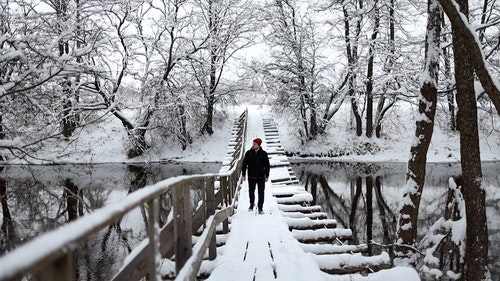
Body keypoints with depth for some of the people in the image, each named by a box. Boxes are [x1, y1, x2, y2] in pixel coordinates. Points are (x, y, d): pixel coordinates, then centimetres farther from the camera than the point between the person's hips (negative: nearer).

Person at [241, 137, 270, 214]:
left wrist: (267, 176, 1)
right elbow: (244, 164, 2)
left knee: (261, 193, 1)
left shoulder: (263, 154, -5)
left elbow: (267, 165, 1)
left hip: (261, 177, -1)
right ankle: (251, 204, 36)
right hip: (251, 177, 1)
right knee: (251, 191, 14)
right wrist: (243, 174, 0)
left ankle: (260, 208, 13)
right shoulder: (248, 153, -4)